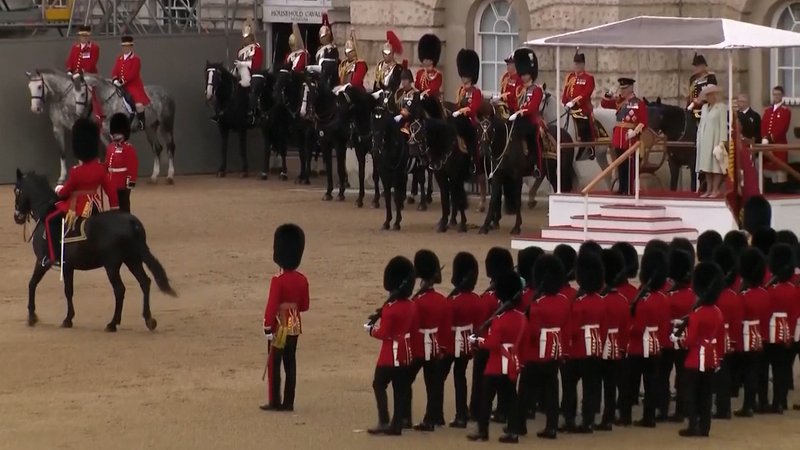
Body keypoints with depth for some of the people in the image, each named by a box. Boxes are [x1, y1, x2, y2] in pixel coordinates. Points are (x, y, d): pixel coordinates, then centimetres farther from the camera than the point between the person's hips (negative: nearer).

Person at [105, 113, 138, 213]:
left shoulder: (129, 148, -10)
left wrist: (131, 181, -19)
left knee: (124, 207, -2)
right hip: (112, 184, 7)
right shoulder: (110, 147, 13)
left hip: (123, 184, -7)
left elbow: (133, 166, -15)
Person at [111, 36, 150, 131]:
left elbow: (133, 73, -15)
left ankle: (142, 123, -9)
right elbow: (115, 71, 7)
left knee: (138, 104, -25)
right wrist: (115, 80, -14)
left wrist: (122, 81, -22)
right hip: (122, 86, 7)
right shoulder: (119, 59, 15)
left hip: (134, 85, -7)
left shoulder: (135, 59, -5)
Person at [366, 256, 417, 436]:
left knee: (379, 385, 1)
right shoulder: (411, 306, 5)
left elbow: (383, 333, -18)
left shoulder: (390, 308, -19)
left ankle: (384, 422, -6)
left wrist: (371, 329, -1)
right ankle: (396, 425, 9)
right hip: (405, 353, 8)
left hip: (391, 353, -8)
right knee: (401, 388, 8)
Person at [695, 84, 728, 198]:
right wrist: (699, 139, 11)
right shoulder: (704, 108, 16)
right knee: (706, 164, 4)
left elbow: (723, 124, -8)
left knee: (716, 164, -8)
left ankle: (716, 189, -8)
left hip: (715, 139, -6)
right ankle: (709, 189, 7)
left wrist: (723, 141, -14)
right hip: (704, 140, 6)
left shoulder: (721, 107, -3)